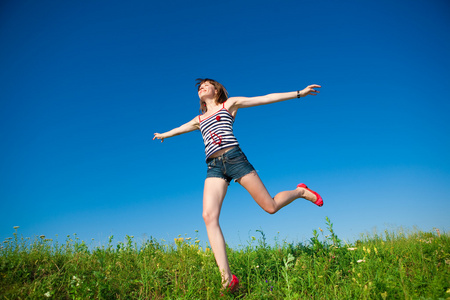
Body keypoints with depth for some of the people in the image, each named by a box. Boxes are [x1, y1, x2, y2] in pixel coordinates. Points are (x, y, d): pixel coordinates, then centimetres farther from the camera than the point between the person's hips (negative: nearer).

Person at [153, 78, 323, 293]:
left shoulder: (229, 104, 16)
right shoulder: (199, 120, 29)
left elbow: (266, 98, 11)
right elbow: (178, 129, 48)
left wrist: (299, 93, 8)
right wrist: (164, 135, 66)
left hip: (234, 158, -3)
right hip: (214, 167, 4)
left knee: (270, 206, -4)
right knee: (209, 216, -20)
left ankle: (300, 191, 29)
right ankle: (227, 278, -21)